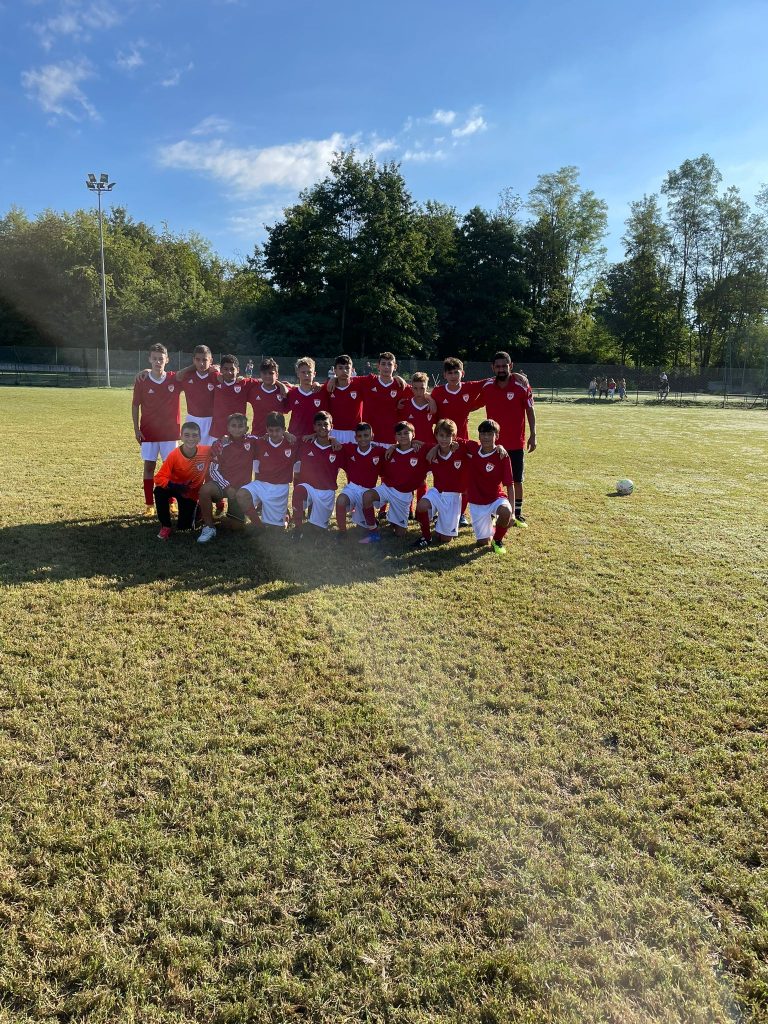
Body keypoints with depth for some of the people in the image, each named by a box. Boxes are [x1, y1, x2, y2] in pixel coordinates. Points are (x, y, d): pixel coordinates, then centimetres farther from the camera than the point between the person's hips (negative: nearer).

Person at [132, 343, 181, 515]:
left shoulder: (175, 379, -5)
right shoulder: (141, 381, -5)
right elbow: (135, 406, 2)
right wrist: (136, 429, -2)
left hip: (170, 431, 0)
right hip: (148, 431, 0)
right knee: (149, 466, 2)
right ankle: (149, 504, 9)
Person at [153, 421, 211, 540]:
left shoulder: (206, 451, -24)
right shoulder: (174, 455, -27)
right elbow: (159, 478, -27)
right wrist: (177, 487, -40)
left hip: (192, 492, 1)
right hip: (175, 486, -1)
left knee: (185, 526, -4)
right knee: (159, 491, -34)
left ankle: (196, 509, 30)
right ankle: (166, 526, -13)